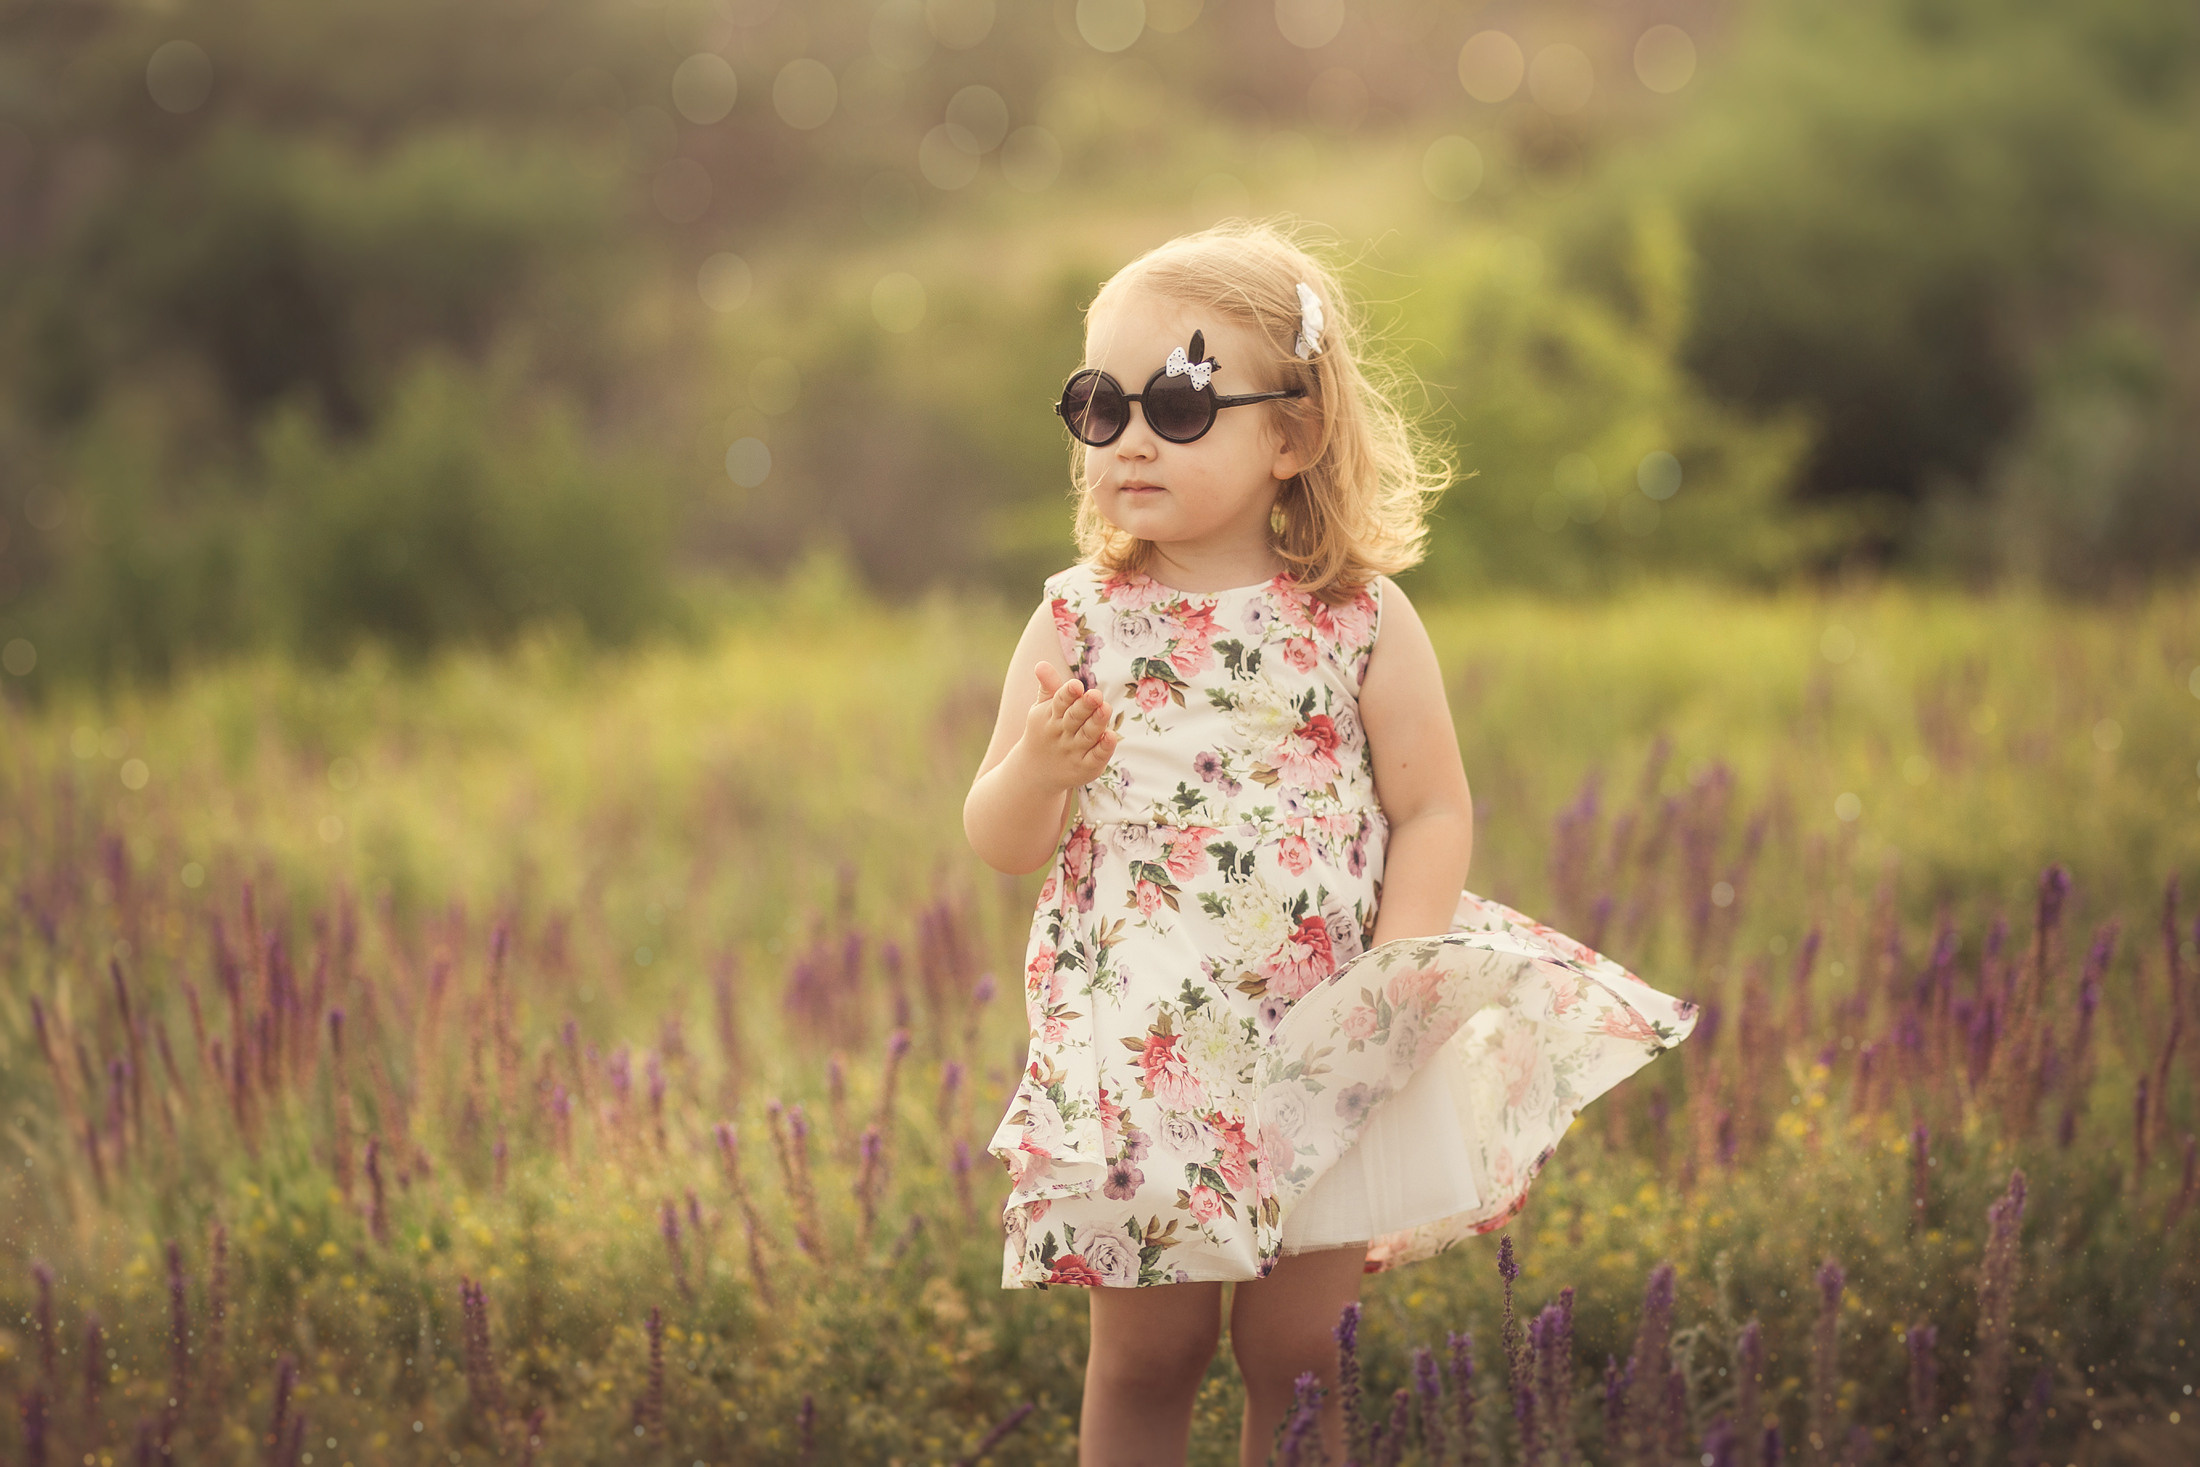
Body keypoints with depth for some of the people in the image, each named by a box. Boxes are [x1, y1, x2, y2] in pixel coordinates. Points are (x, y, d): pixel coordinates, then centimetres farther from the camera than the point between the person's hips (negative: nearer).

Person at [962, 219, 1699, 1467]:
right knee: (1143, 1360, 8)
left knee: (1298, 1359, 8)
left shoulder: (1362, 623, -4)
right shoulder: (1078, 625, 0)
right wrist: (1042, 769, -18)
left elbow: (1435, 812, 0)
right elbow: (1001, 843, 3)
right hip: (1135, 1061, 1)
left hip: (1321, 1059, -1)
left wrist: (1392, 988, -13)